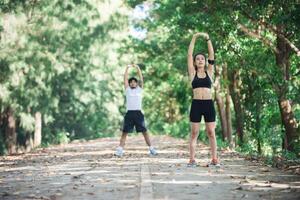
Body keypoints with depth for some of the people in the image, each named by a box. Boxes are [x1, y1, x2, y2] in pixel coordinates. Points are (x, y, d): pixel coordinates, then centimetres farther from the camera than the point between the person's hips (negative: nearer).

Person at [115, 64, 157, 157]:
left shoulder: (139, 89, 12)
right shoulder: (127, 90, 11)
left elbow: (141, 78, 5)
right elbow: (125, 79, 5)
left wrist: (138, 68, 1)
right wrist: (127, 68, 4)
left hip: (138, 113, 0)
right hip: (129, 113, 0)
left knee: (144, 131, 2)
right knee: (125, 132, -2)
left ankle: (151, 149, 7)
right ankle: (120, 150, -3)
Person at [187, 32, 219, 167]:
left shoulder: (209, 72, 11)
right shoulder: (193, 73, 7)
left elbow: (212, 55, 5)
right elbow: (189, 55, 3)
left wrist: (208, 39, 0)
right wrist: (194, 39, 1)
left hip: (208, 104, 1)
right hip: (196, 104, -1)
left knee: (211, 133, 2)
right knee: (194, 133, 1)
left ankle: (214, 159, 4)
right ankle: (192, 160, 2)